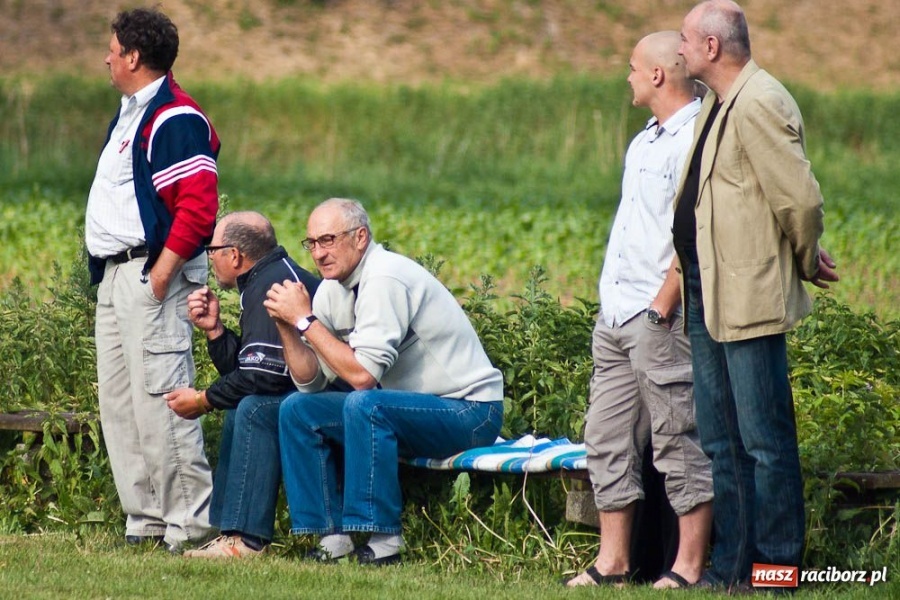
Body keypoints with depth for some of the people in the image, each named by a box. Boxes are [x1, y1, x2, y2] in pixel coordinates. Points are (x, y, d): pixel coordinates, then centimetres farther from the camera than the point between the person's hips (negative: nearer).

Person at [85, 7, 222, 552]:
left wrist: (159, 277, -22)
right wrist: (106, 274, 15)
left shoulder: (176, 119, -13)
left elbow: (199, 210, -21)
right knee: (119, 404, 11)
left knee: (160, 403, -12)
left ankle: (191, 523, -9)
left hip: (151, 274, -11)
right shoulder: (131, 114, 19)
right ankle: (145, 520, 15)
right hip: (116, 274, 11)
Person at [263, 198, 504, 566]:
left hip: (468, 412, -9)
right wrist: (287, 324, -10)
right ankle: (334, 535, -1)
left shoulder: (384, 279, -21)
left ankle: (383, 540, -26)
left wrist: (305, 319, -21)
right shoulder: (333, 289, 5)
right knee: (297, 410, 1)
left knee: (364, 405, -34)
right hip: (418, 405, 9)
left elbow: (363, 375, -28)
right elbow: (311, 381, 4)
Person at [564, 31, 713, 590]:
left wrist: (661, 308, -19)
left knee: (679, 442, -5)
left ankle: (689, 567, -3)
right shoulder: (647, 140, 17)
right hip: (616, 314, 10)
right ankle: (612, 564, 15)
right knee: (609, 440, 10)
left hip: (659, 319, -10)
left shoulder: (696, 140, -14)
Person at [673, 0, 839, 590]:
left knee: (765, 441, -4)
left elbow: (802, 198, -19)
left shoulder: (759, 104, -16)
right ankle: (731, 564, 19)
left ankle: (775, 566, 1)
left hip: (750, 297, -10)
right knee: (720, 442, 13)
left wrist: (806, 261, -4)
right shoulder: (716, 105, 15)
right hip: (708, 295, 10)